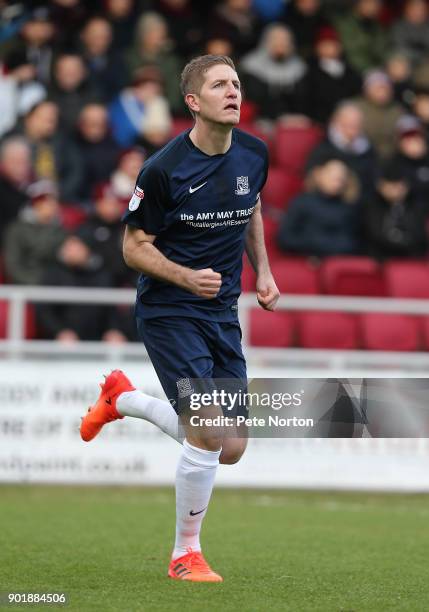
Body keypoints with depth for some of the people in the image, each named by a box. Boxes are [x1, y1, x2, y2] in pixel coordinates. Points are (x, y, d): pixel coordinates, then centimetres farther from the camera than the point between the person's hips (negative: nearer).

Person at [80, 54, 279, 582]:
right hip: (168, 312, -6)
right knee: (208, 434, -18)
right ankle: (186, 554, 1)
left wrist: (263, 272, 11)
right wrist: (187, 277, -25)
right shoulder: (163, 169, -17)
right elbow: (134, 246, -10)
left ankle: (123, 399, 30)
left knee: (231, 450, 6)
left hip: (222, 314, 6)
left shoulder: (253, 154, 0)